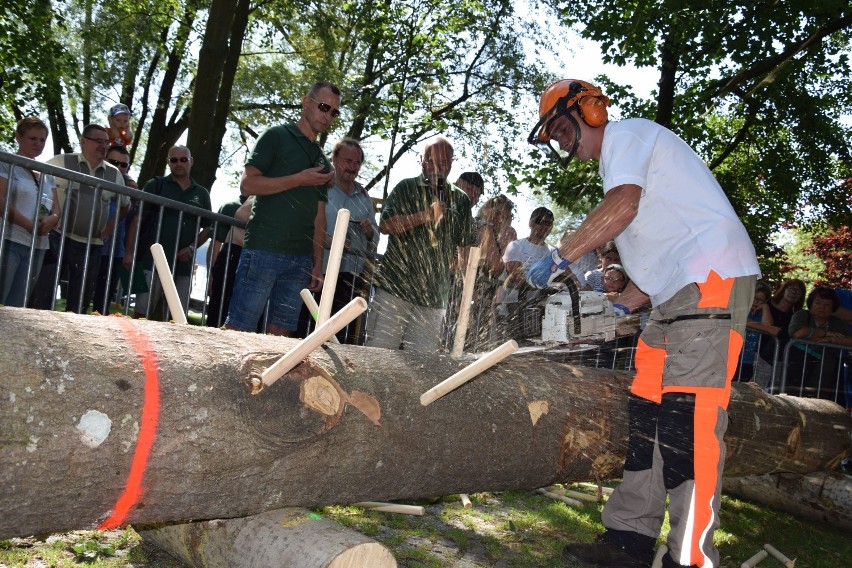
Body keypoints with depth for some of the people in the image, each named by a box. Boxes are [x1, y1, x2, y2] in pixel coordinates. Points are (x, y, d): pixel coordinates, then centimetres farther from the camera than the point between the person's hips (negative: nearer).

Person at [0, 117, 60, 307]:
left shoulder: (47, 175, 19)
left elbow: (56, 209, 16)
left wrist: (52, 219, -8)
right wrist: (30, 225, -17)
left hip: (38, 247, 6)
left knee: (16, 307, 6)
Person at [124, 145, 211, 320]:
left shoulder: (201, 193, 13)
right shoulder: (156, 185, 6)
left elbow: (207, 228, 15)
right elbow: (137, 220, 1)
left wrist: (191, 248, -3)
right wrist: (130, 252, -8)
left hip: (183, 265, 3)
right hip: (153, 261, -3)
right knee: (142, 313, -5)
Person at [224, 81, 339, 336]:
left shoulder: (322, 161, 19)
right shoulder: (277, 136, 3)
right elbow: (247, 184, -8)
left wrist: (318, 263, 10)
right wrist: (299, 179, -12)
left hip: (301, 258, 6)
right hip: (264, 250, -6)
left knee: (280, 331, 6)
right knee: (239, 327, -6)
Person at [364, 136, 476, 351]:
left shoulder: (461, 200, 14)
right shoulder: (406, 188, 5)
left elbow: (467, 245, 21)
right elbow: (385, 225, -9)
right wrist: (426, 216, -17)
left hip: (433, 296, 3)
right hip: (395, 286, -2)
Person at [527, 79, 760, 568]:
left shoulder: (624, 134, 1)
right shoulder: (619, 162, 28)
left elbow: (623, 205, -19)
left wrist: (559, 259, -12)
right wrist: (621, 307, 18)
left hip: (712, 278, -10)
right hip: (677, 291, 10)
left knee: (687, 418, -15)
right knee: (646, 413, 6)